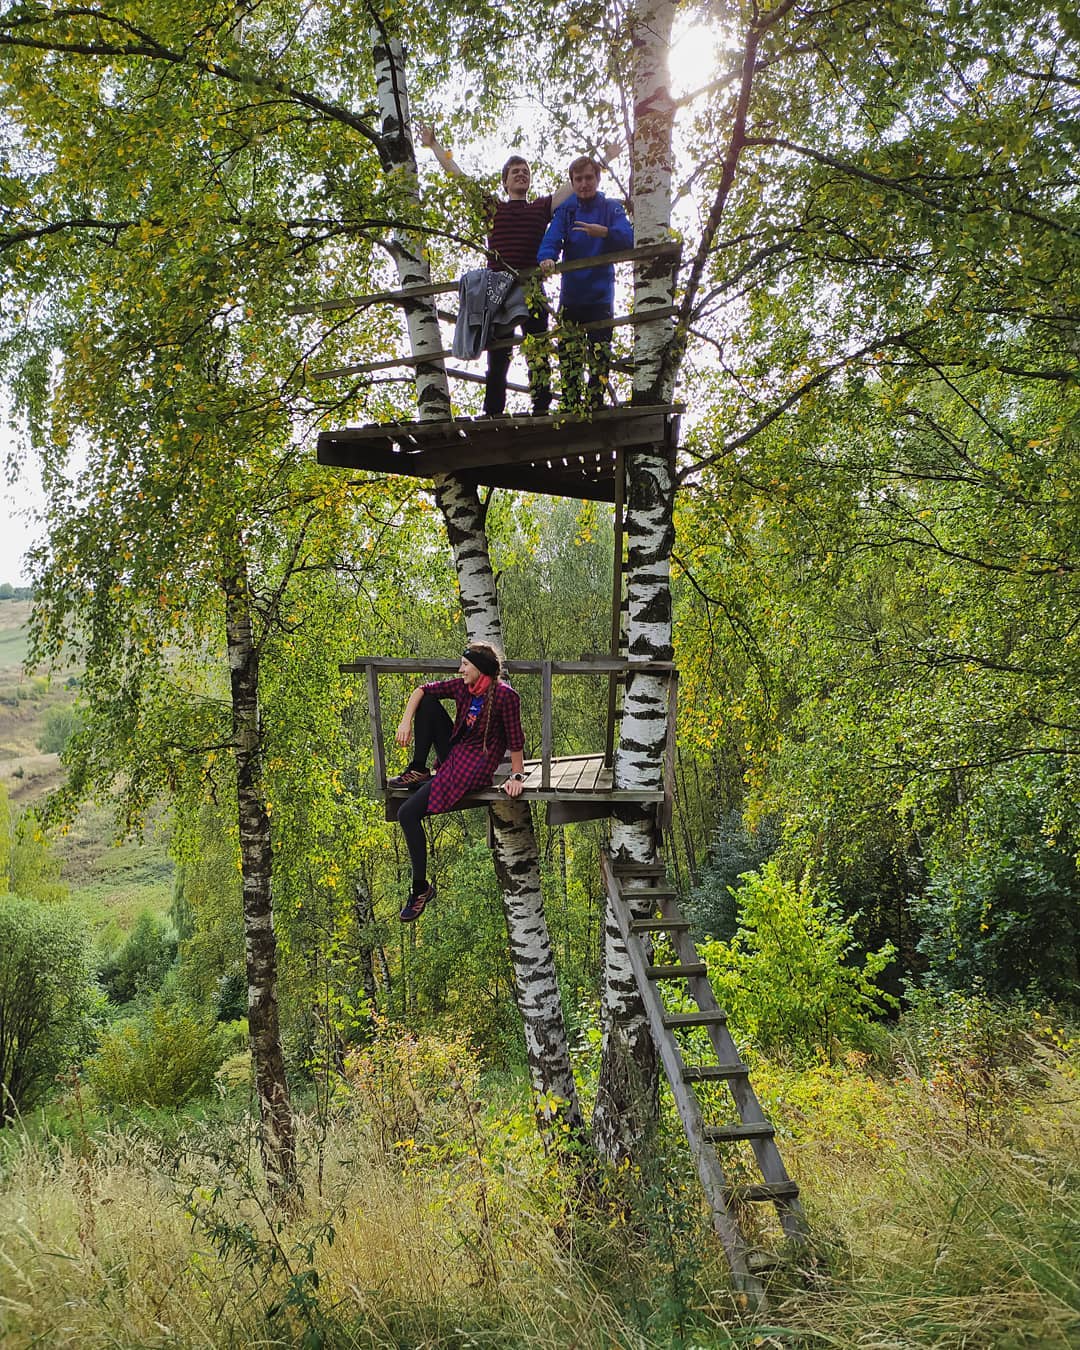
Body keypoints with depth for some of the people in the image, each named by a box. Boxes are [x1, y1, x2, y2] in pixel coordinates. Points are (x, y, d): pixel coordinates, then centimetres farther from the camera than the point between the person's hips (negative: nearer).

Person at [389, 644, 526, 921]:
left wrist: (517, 776, -12)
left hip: (474, 766, -8)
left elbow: (515, 739, -14)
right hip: (453, 752, 8)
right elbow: (422, 690, 4)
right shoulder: (463, 686, 1)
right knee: (427, 702, 0)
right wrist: (406, 721, -9)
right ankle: (418, 770, 1)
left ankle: (421, 888, -4)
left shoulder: (505, 695, -19)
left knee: (407, 814, -15)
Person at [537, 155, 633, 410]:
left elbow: (628, 238, -11)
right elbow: (552, 239, -7)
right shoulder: (565, 209, 8)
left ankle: (595, 402, 1)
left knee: (600, 352, -5)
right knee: (569, 351, -1)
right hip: (570, 294, 1)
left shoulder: (612, 208, 5)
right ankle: (571, 405, 2)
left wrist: (604, 232, -31)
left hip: (601, 295, -1)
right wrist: (547, 258, -30)